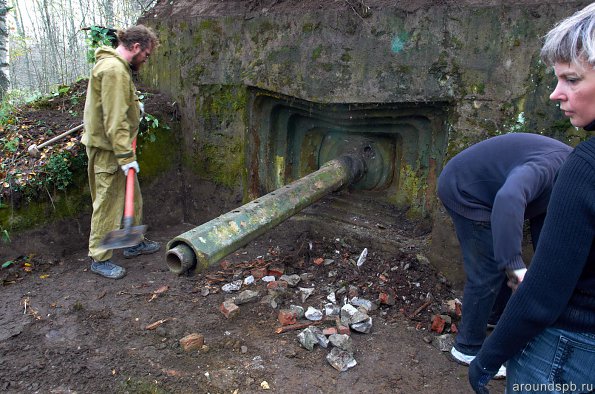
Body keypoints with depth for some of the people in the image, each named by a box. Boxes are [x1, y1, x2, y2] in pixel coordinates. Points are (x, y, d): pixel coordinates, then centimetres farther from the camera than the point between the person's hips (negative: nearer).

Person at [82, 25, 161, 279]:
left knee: (133, 198, 18)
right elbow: (115, 120, -25)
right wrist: (126, 157, -26)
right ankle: (99, 259, 12)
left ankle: (134, 243, 33)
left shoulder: (116, 65, 14)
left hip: (113, 146, 10)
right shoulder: (114, 69, -20)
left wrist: (134, 106, 12)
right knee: (108, 204, -1)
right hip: (108, 149, -10)